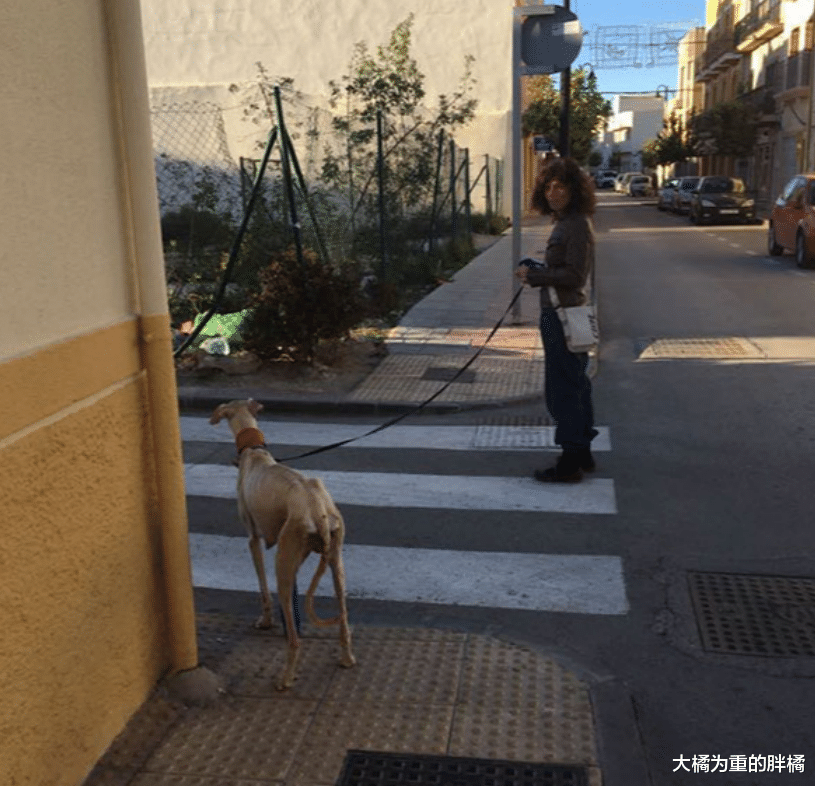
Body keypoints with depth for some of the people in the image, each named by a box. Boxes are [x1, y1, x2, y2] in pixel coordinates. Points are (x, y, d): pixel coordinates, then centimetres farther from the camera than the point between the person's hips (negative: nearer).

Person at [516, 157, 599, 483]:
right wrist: (536, 271, 6)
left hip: (565, 318, -11)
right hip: (562, 315, 11)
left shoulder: (577, 226, -15)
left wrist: (533, 276, -16)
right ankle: (582, 454, 28)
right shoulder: (565, 223, 15)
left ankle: (570, 463, 3)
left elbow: (574, 275, -21)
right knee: (575, 386, 17)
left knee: (562, 389, -5)